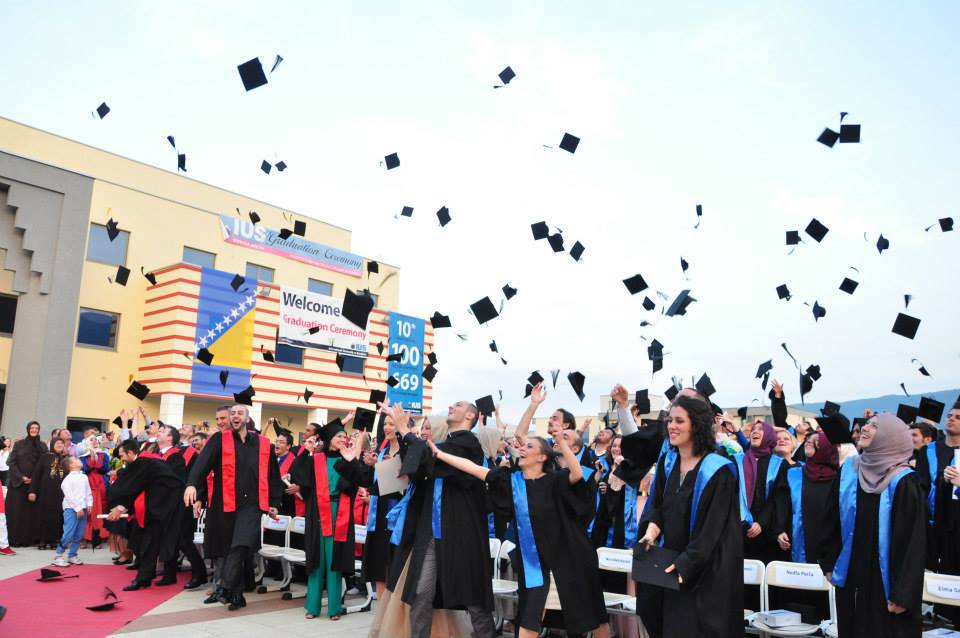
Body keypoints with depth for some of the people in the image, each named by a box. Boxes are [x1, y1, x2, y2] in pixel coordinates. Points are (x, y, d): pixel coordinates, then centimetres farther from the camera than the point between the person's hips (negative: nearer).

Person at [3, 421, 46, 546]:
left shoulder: (42, 446, 7)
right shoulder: (19, 444, 5)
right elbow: (11, 462, 0)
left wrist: (33, 478, -10)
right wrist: (21, 477, -10)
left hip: (34, 483, 1)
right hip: (17, 482, 0)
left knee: (31, 511, -2)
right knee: (16, 511, -2)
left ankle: (27, 539, 2)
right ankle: (15, 539, 3)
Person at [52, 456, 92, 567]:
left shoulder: (84, 477, 14)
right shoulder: (68, 479, -7)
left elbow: (88, 492, 17)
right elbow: (69, 496, -13)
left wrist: (89, 504, 3)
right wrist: (78, 508, -15)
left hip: (83, 509, 6)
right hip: (71, 509, -6)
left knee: (79, 535, 8)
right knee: (68, 534, -10)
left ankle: (72, 556, 18)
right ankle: (58, 556, 2)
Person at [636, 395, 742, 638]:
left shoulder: (718, 471, -16)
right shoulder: (666, 462, 4)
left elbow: (713, 528, -18)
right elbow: (657, 506, 7)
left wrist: (687, 563, -21)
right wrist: (651, 530, -13)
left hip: (706, 569, -6)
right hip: (671, 560, 6)